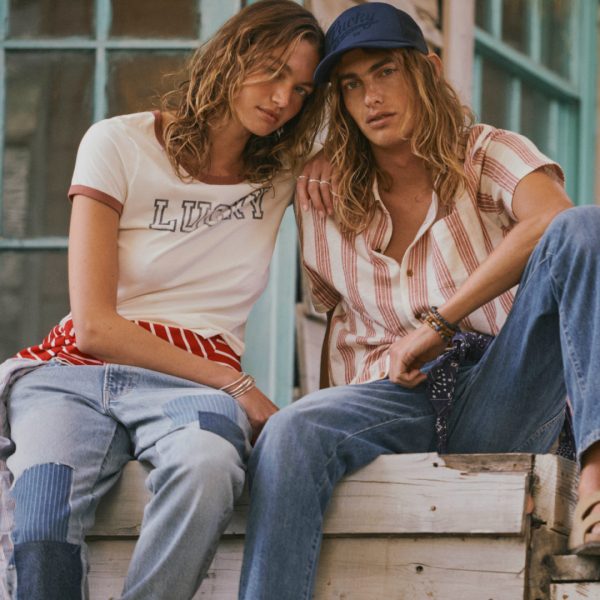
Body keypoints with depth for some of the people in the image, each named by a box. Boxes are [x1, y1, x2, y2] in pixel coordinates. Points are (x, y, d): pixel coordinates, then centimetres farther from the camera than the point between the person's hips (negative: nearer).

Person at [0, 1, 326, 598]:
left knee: (208, 464, -39)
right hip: (75, 370, -2)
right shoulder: (120, 145, 6)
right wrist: (236, 386, -6)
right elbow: (93, 326, -2)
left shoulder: (284, 176, 17)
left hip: (191, 386, 2)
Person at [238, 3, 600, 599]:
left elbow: (550, 218, -14)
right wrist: (341, 403, 8)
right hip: (398, 398, 2)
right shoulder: (325, 194, 19)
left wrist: (438, 322, -20)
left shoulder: (487, 154, 9)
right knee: (290, 434, -34)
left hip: (500, 399, -2)